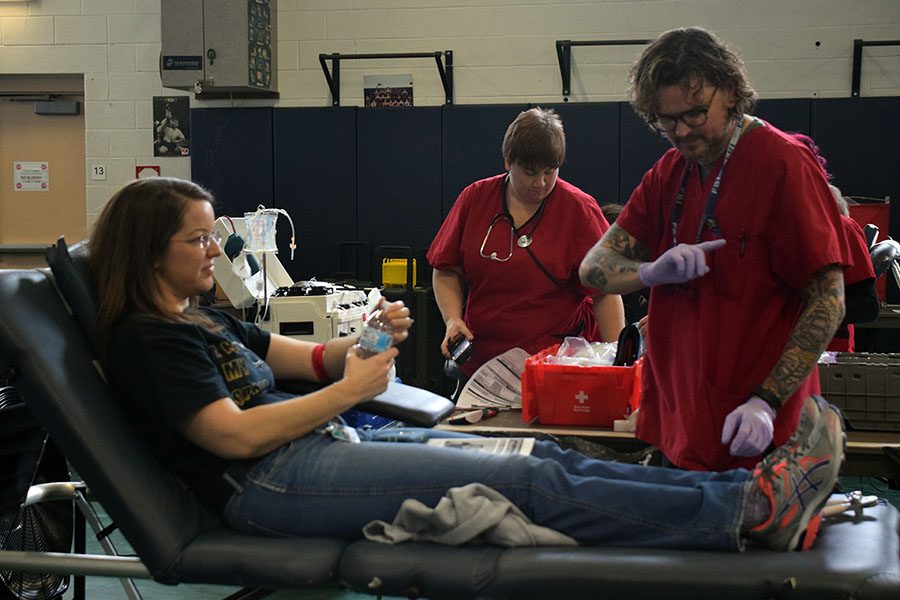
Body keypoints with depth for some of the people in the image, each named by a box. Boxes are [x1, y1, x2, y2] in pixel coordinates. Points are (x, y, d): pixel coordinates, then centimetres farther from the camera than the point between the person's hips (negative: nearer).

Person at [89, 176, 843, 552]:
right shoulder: (147, 340, -7)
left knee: (543, 458, -6)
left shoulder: (201, 319, 22)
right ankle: (751, 508, -18)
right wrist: (349, 391, -12)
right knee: (531, 484, -19)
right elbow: (234, 434, -17)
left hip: (323, 444, 9)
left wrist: (367, 340, 2)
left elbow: (303, 356, 23)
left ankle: (755, 502, -10)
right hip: (271, 481, -9)